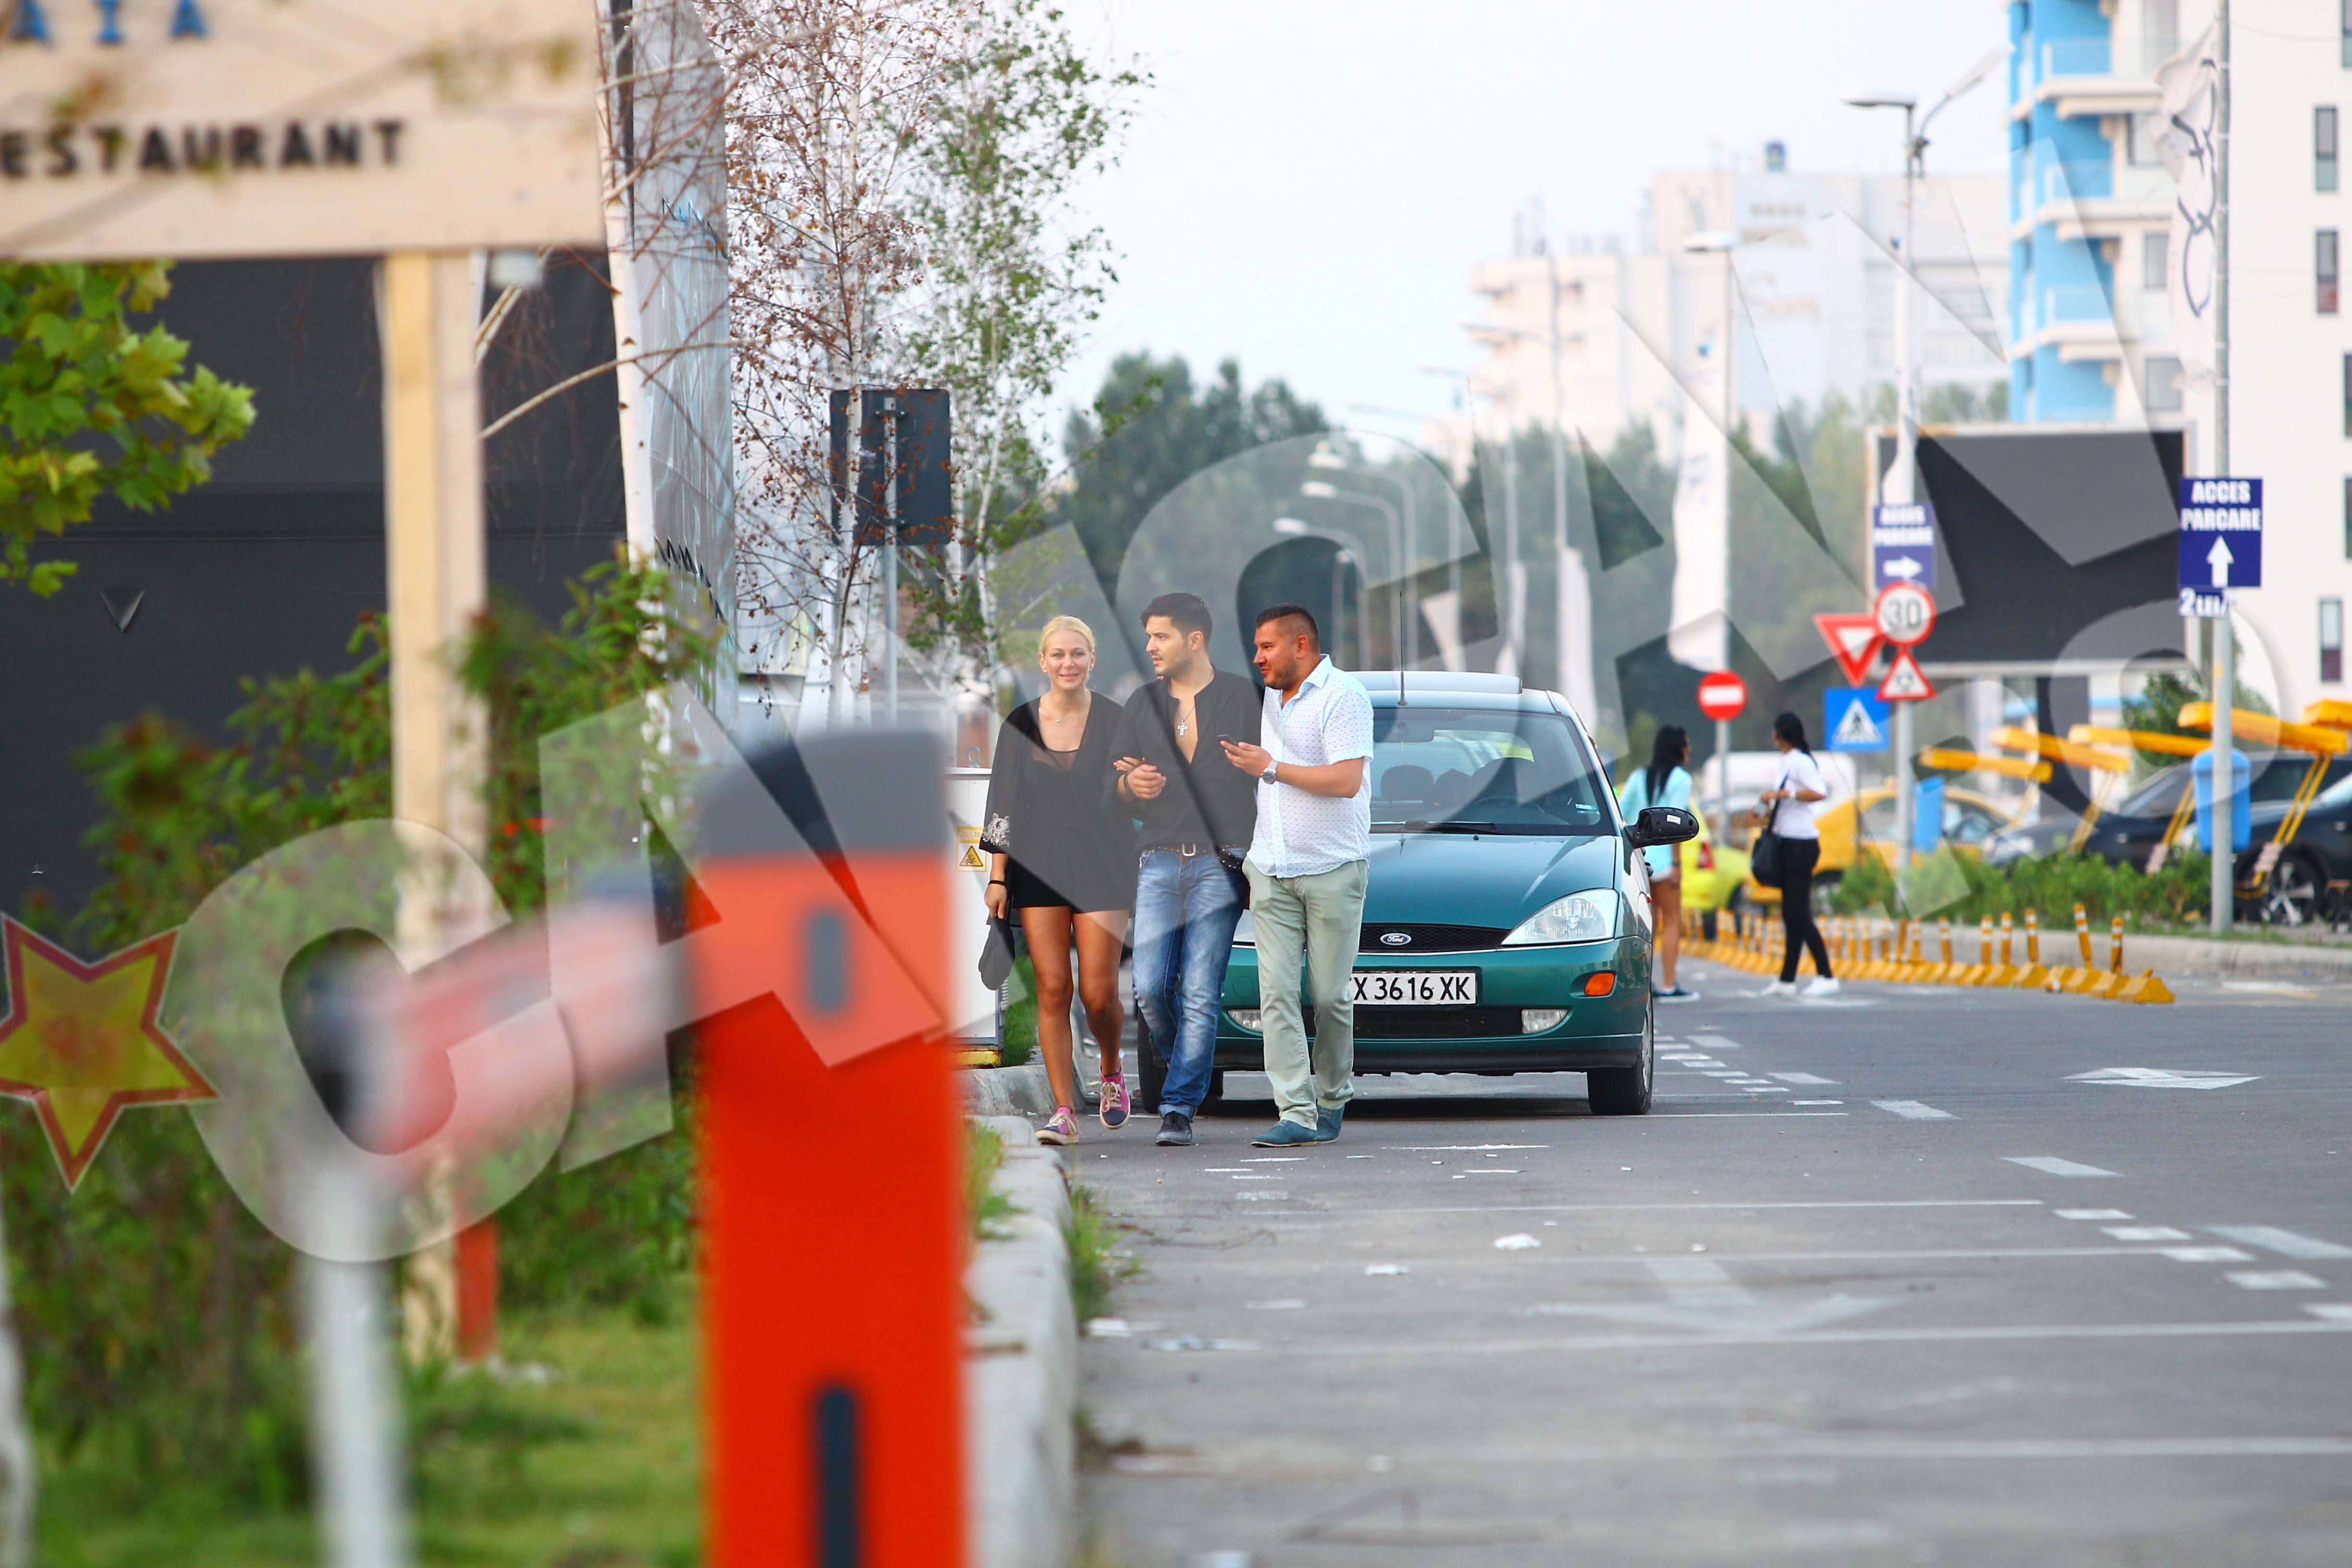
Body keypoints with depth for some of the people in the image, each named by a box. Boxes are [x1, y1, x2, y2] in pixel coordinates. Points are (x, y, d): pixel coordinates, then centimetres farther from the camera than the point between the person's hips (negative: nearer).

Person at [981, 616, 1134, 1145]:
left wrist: (1139, 880, -2)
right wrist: (998, 877, 3)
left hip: (1100, 867, -1)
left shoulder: (1114, 721, 1)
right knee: (1053, 989, -4)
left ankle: (1112, 1072, 24)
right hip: (1038, 868, 2)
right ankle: (1064, 1111, -2)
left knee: (1098, 992, -7)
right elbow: (1003, 804, 8)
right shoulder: (1020, 724, 5)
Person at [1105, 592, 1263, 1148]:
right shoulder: (1144, 705, 15)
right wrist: (1129, 784, -9)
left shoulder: (1242, 698, 3)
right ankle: (1192, 1068, 19)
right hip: (1159, 862, 4)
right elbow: (1111, 779, 16)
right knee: (1151, 988, -6)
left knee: (1200, 993, -9)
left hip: (1219, 865, -4)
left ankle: (1179, 1107, -7)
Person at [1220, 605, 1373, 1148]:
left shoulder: (1343, 695, -9)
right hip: (1272, 869, 6)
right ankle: (1296, 1113, -12)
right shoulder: (1272, 698, 16)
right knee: (1277, 991, -7)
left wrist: (1271, 768, -15)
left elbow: (1346, 780, -19)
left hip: (1333, 868, -6)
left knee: (1329, 995, 1)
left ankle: (1332, 1099, 19)